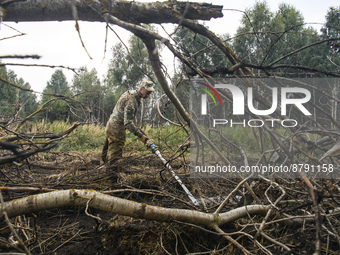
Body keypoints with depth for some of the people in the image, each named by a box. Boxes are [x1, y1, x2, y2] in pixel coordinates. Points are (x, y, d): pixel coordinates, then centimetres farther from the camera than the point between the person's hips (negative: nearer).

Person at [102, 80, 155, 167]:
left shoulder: (131, 93, 10)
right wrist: (140, 135, -28)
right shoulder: (131, 100, -22)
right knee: (114, 158, -9)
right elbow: (128, 123, -28)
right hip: (116, 129, -10)